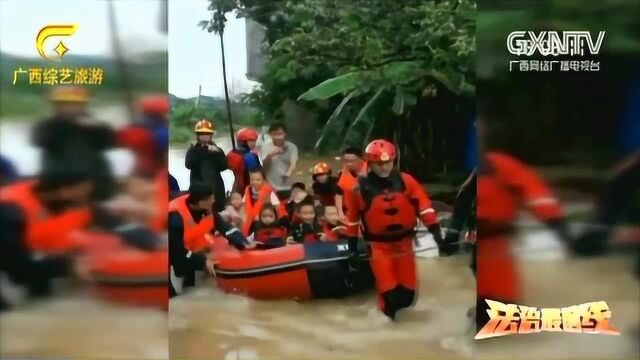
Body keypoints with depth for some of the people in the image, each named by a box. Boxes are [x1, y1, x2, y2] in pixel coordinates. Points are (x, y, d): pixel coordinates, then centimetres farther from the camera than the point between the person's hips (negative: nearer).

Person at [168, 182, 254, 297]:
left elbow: (224, 227, -9)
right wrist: (203, 262, -29)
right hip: (174, 258, -7)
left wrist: (243, 243, -23)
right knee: (174, 294, -4)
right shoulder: (175, 216, -35)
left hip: (190, 254, 7)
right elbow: (176, 250, -31)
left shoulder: (207, 208, -14)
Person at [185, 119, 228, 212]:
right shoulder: (193, 150, 7)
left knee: (217, 212, 3)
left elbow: (224, 166, -4)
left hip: (216, 187, 2)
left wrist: (217, 153, -15)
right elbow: (189, 164, -13)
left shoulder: (217, 150, 11)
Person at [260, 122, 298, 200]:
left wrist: (288, 174, -36)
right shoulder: (265, 147, 1)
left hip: (286, 188, 0)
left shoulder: (292, 147, -1)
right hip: (270, 188, 0)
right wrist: (270, 156, -27)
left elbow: (293, 164, -14)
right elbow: (264, 165, -5)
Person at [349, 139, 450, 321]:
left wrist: (434, 229, -12)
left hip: (404, 240, 3)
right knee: (389, 289, -7)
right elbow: (352, 216, 0)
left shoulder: (405, 181, -5)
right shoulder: (361, 188, -9)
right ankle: (388, 309, 21)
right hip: (379, 244, -2)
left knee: (408, 290, 8)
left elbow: (423, 204, -5)